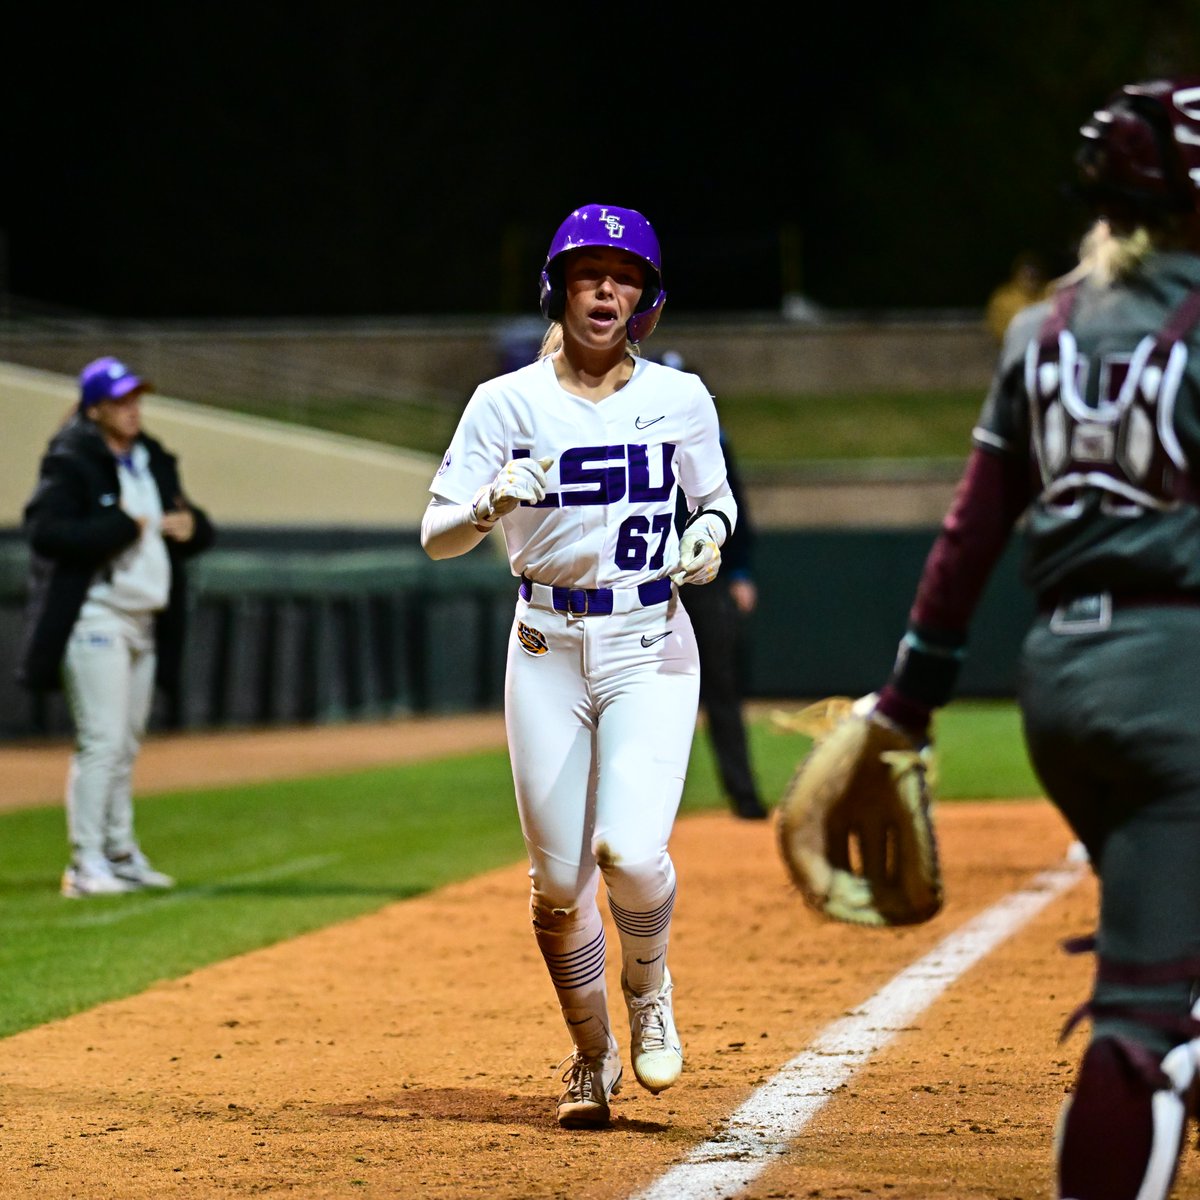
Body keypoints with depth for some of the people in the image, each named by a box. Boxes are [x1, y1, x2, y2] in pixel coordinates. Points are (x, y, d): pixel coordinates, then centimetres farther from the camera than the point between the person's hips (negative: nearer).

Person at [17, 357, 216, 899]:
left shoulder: (153, 461, 15)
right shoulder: (69, 464, -10)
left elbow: (196, 528, 22)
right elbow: (46, 530, -22)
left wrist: (192, 526, -2)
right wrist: (122, 526, -21)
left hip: (144, 623, 8)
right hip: (95, 619, -8)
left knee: (127, 744, 14)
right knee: (102, 741, -13)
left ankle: (121, 855, 22)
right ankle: (85, 864, -12)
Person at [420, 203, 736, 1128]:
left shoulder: (681, 398, 3)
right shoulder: (508, 403, -2)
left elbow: (718, 497, 18)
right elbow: (436, 535, -6)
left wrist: (711, 531, -5)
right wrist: (493, 503, -27)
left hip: (652, 645, 0)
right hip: (547, 648, 0)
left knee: (632, 850, -19)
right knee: (559, 879, 2)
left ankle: (649, 993, 13)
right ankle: (592, 1057, 25)